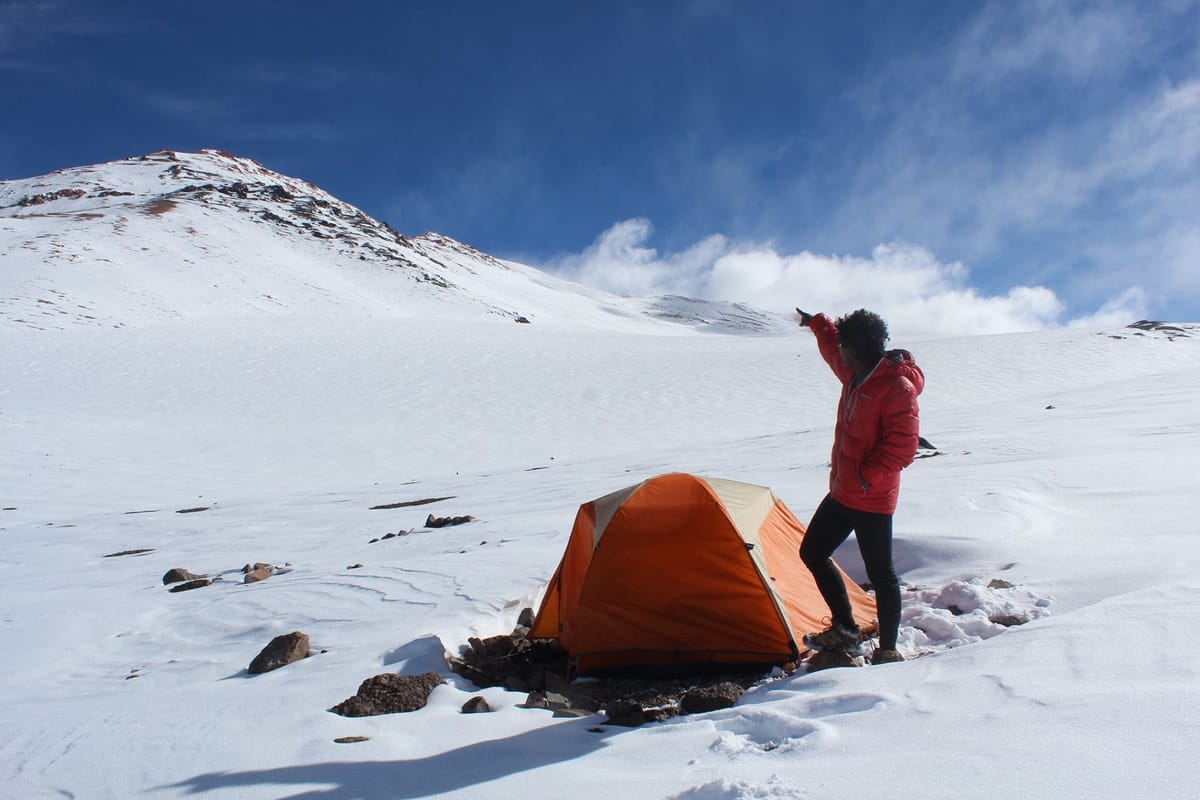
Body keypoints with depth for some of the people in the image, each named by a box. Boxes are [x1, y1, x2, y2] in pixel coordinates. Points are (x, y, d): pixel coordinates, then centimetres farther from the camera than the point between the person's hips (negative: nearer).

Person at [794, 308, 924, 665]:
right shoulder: (856, 375, 7)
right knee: (812, 553, 15)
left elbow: (902, 446, -24)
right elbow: (832, 346, 30)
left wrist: (867, 477, -22)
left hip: (871, 500, -10)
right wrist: (815, 323, 43)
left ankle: (888, 650, 14)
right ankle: (845, 629, 26)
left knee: (880, 573, 0)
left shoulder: (897, 388, -20)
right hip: (842, 493, 10)